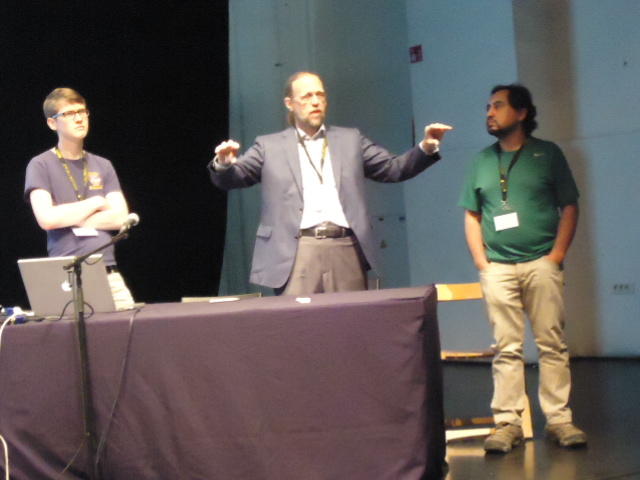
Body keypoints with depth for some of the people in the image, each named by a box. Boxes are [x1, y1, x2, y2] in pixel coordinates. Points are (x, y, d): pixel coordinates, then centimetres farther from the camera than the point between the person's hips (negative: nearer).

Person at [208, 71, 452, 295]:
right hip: (298, 252, -2)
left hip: (346, 250, 2)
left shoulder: (350, 139, 18)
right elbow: (231, 178, 9)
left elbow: (394, 168, 17)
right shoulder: (270, 145, 13)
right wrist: (224, 163, -15)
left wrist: (426, 148, -1)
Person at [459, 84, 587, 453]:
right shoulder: (482, 160, 13)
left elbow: (569, 207, 4)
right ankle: (507, 423, 3)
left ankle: (560, 419, 2)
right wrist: (481, 261, 3)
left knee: (553, 345, -2)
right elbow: (472, 215, 14)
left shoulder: (548, 154, 5)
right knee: (507, 349, 1)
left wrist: (557, 254, -6)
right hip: (498, 268, 2)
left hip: (541, 264, -2)